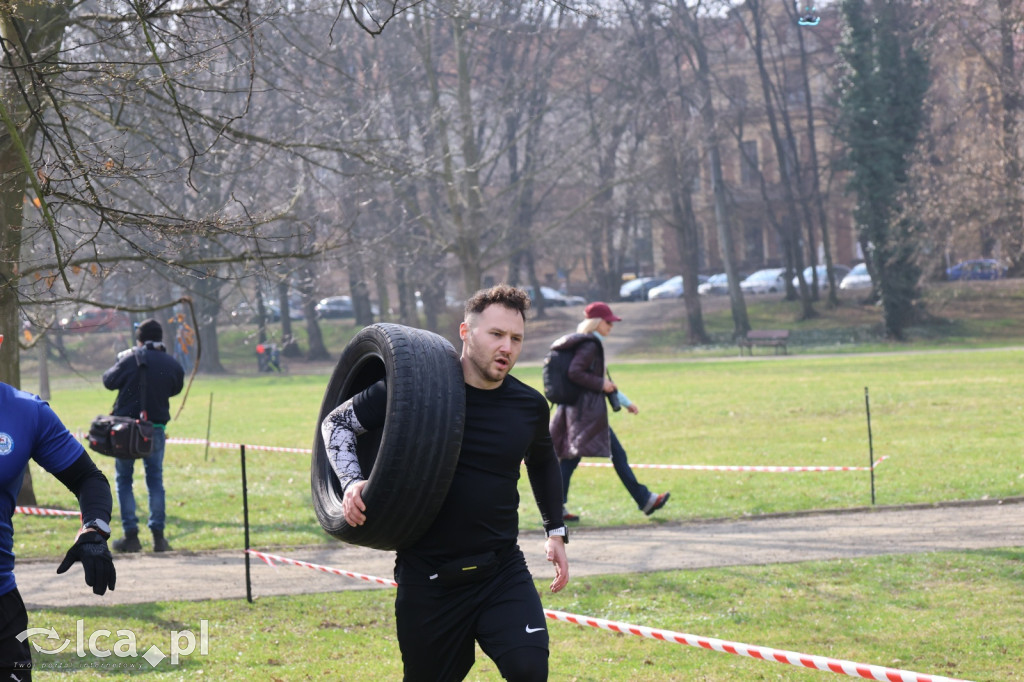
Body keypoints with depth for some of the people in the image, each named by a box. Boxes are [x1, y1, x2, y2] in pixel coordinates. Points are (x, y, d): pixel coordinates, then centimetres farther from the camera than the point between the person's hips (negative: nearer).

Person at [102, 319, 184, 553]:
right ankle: (158, 535, 6)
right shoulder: (172, 365, -2)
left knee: (124, 479, 8)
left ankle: (131, 535, 2)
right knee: (155, 479, 13)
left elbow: (109, 381, -1)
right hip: (156, 428, 2)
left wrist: (120, 362, 16)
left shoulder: (130, 360, -11)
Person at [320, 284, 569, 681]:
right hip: (427, 574, -1)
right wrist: (352, 482, -12)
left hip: (502, 570, 2)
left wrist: (555, 531, 20)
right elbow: (338, 422, 3)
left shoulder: (530, 407, 2)